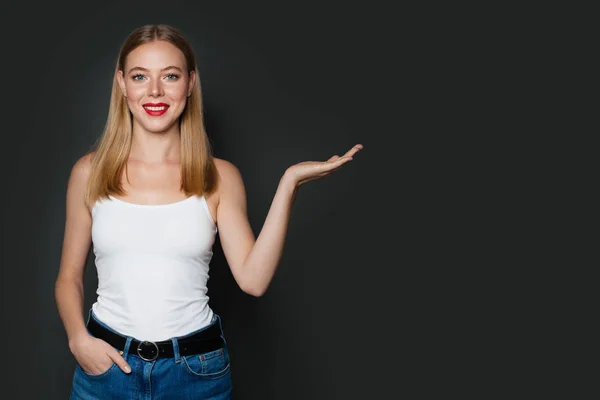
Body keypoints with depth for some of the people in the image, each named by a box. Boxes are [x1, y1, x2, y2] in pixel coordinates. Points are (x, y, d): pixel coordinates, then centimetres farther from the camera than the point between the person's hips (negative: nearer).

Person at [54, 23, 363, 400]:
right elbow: (69, 275, 7)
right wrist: (78, 339, -9)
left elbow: (253, 279, -12)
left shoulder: (220, 177, -2)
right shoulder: (90, 172, -1)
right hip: (106, 363, 0)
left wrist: (288, 185, -16)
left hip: (196, 369, 0)